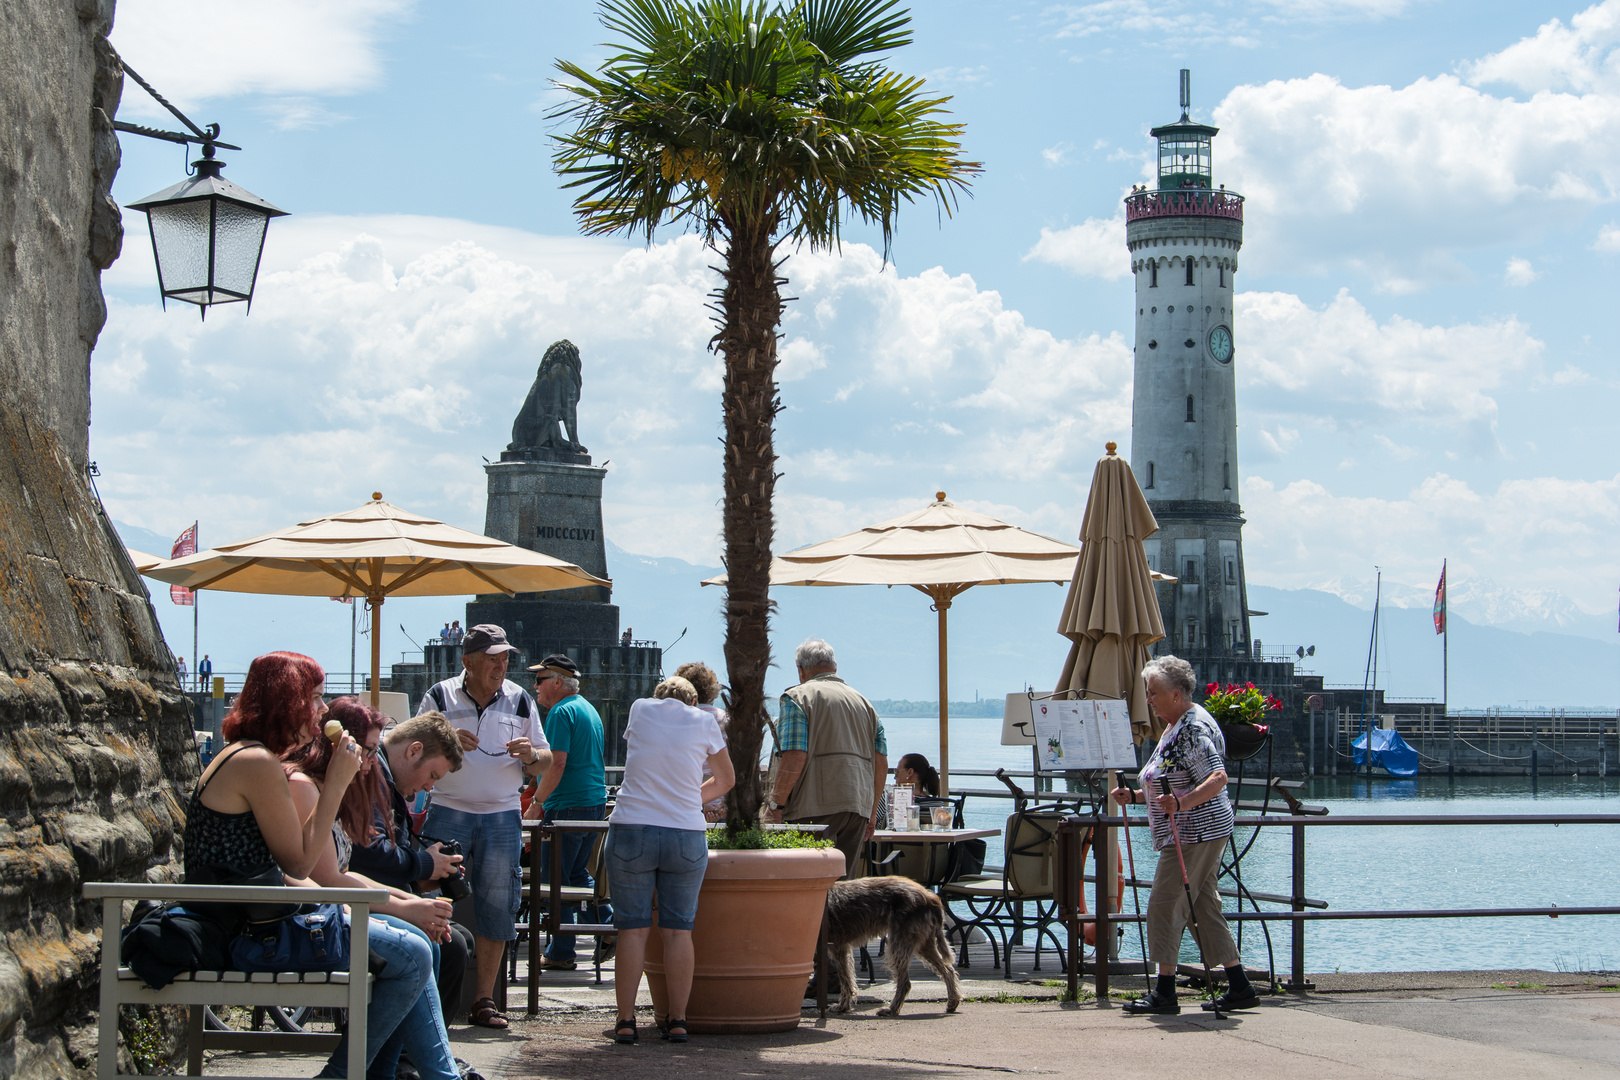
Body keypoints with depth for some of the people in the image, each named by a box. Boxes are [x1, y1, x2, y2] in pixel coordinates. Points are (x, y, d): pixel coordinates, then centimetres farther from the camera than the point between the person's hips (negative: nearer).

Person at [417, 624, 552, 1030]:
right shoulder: (439, 698, 4)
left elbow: (545, 761, 12)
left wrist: (531, 755, -11)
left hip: (502, 817, 2)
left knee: (496, 907, 1)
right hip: (448, 813, -2)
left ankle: (484, 1000, 8)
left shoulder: (520, 701, 9)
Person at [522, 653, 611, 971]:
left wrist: (537, 802, -13)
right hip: (596, 802, 9)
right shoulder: (588, 709, 17)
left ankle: (561, 953, 1)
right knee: (577, 873, 19)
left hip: (567, 807, -9)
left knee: (554, 879, -1)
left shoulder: (561, 712, -13)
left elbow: (556, 765, -21)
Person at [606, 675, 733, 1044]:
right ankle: (677, 1020, 5)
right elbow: (726, 780, 19)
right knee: (678, 931, 5)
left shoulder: (640, 709, 9)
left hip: (631, 832, 0)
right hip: (687, 834, 0)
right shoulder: (703, 722, 7)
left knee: (633, 930, 2)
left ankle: (626, 1020, 0)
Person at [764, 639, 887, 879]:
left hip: (816, 808, -6)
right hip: (858, 809, 6)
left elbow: (794, 758, -13)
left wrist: (775, 805, -7)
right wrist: (872, 811, 22)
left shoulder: (798, 697, -1)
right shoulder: (864, 703, 19)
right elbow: (881, 763, 16)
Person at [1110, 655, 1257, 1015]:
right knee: (1205, 907, 11)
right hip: (1190, 833, 11)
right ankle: (1239, 987, 12)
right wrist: (1134, 796, 15)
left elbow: (1218, 778, -27)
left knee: (1165, 906, -9)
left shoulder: (1194, 728, -16)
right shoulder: (1175, 728, 18)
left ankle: (1164, 993, -7)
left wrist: (1180, 803, -40)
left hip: (1196, 832, -11)